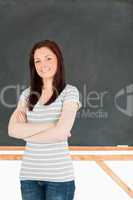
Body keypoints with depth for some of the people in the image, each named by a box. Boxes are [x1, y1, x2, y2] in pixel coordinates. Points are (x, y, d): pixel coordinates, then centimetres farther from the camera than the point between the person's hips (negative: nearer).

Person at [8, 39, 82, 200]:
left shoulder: (69, 92, -4)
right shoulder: (27, 94, 7)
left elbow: (61, 132, -15)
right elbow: (13, 130, -4)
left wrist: (26, 133, -4)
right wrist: (48, 125, -12)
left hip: (59, 175, -3)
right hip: (29, 174, 3)